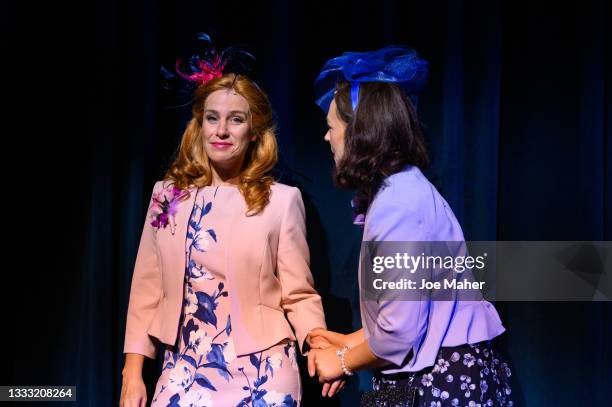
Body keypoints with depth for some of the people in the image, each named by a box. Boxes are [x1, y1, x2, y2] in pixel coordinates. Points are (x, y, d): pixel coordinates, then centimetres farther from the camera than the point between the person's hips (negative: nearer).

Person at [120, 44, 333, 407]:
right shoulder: (168, 196, 4)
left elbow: (298, 293, -3)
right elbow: (148, 290, 7)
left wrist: (317, 340, -23)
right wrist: (133, 373, 3)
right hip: (185, 371, 2)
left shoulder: (282, 200, -4)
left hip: (260, 373, -2)